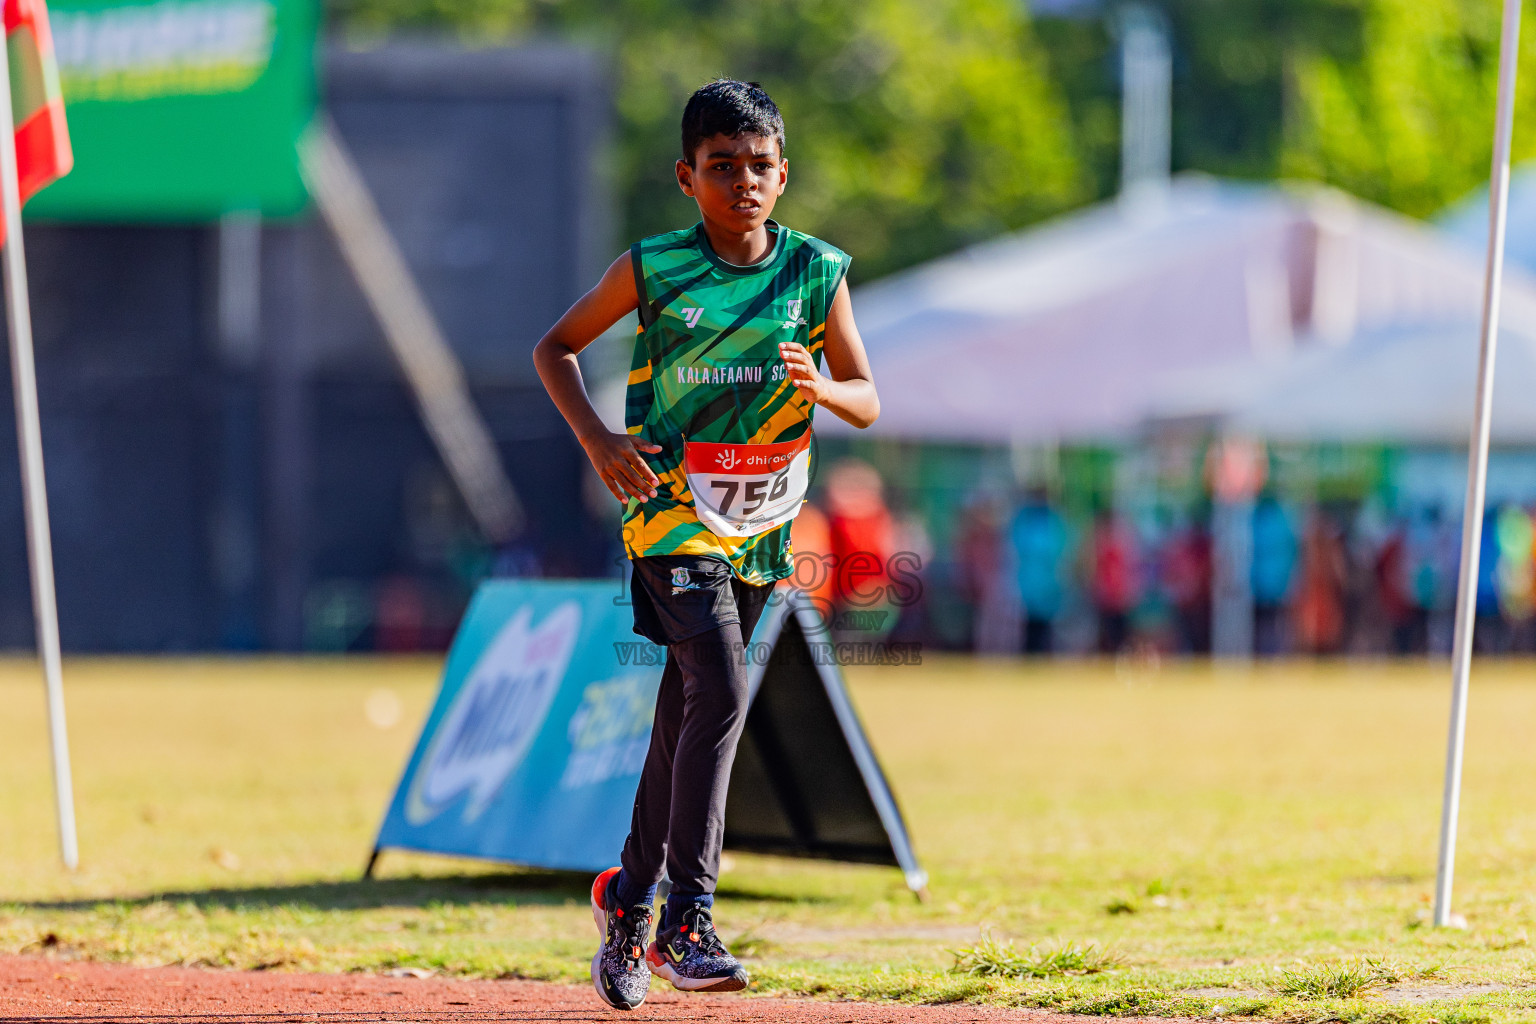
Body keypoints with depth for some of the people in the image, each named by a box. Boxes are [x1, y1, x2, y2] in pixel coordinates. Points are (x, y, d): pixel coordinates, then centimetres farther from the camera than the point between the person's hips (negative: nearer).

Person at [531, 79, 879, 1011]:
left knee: (687, 712, 13)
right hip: (672, 510, -4)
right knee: (719, 692, -22)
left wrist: (819, 386, -19)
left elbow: (867, 401, 3)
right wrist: (597, 438, -10)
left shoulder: (817, 273, 1)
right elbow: (556, 349, 5)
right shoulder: (652, 269, -6)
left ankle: (631, 897, 31)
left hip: (760, 525, 4)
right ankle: (687, 918, -22)